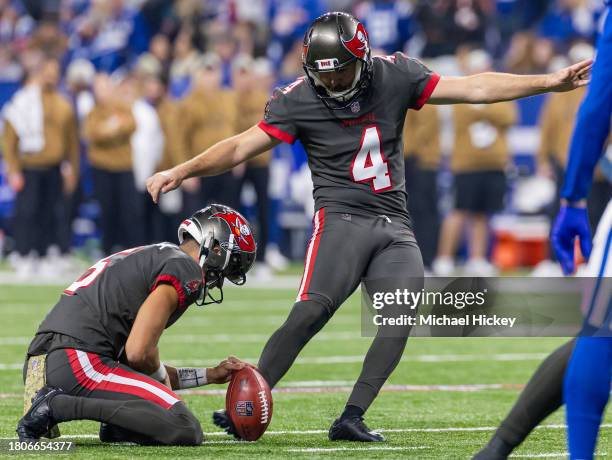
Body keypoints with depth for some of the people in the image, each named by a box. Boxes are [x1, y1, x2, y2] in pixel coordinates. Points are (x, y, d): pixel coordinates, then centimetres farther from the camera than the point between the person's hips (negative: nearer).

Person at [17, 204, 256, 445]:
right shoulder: (186, 270, -3)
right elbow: (139, 353, -13)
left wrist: (210, 375, 32)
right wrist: (162, 375, 9)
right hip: (79, 364, -10)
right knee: (187, 430, -17)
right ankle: (59, 405, -19)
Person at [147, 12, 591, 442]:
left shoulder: (395, 75, 2)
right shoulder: (299, 99, -5)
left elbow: (472, 88, 4)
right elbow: (241, 146, -7)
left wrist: (551, 82, 1)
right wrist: (180, 172, -17)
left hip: (395, 228, 4)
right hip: (342, 219, -4)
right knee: (312, 312, -21)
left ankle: (351, 418, -14)